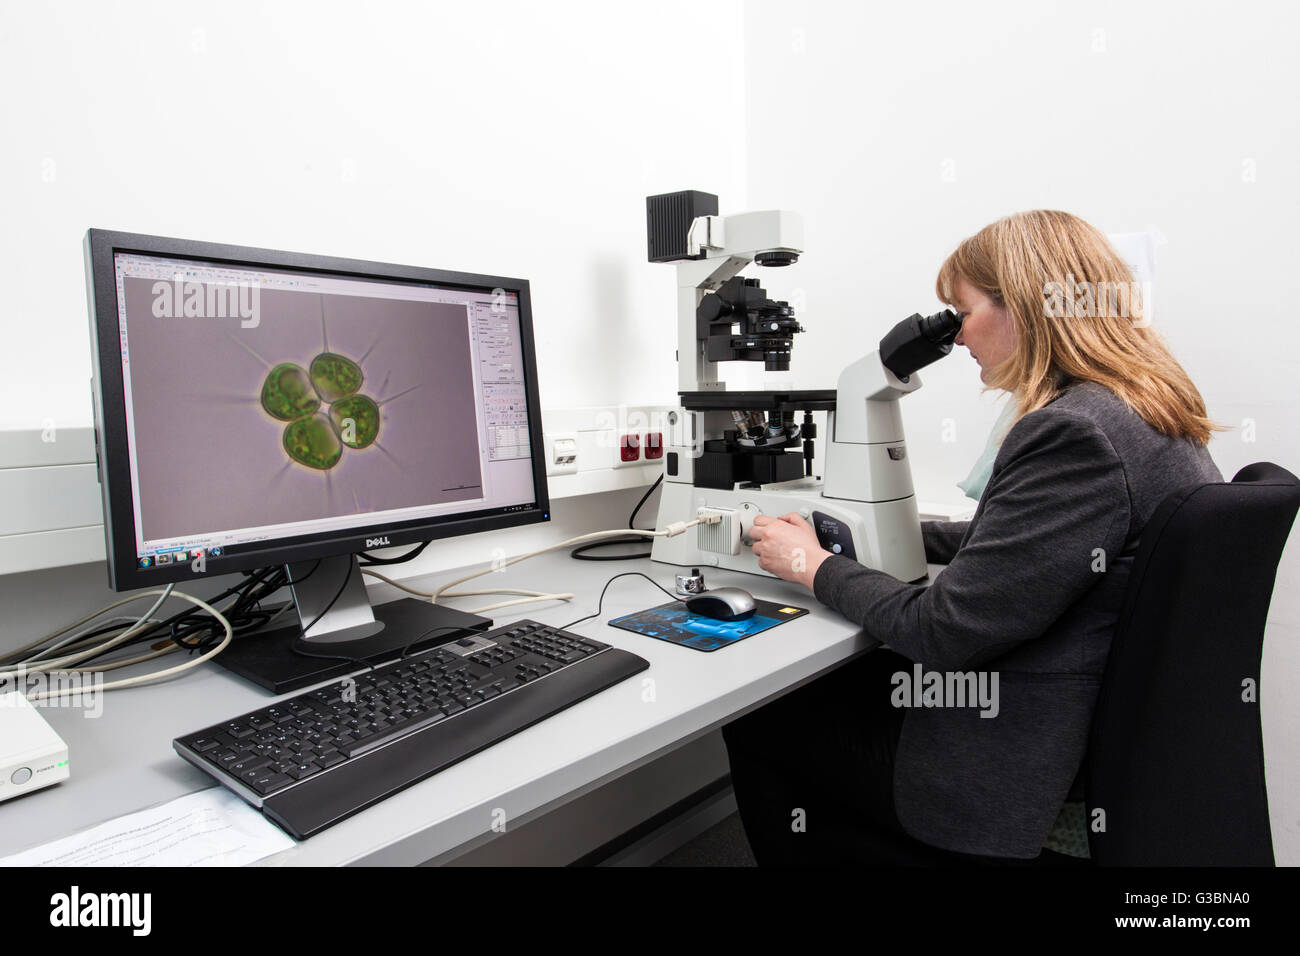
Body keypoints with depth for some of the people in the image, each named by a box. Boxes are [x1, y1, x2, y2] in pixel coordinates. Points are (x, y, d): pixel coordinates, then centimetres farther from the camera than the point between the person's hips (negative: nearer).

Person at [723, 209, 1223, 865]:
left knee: (757, 725, 4)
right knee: (827, 685, 18)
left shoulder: (1075, 433, -27)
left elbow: (944, 630, -25)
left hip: (1030, 762, -10)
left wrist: (817, 567, -9)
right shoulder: (1143, 414, 6)